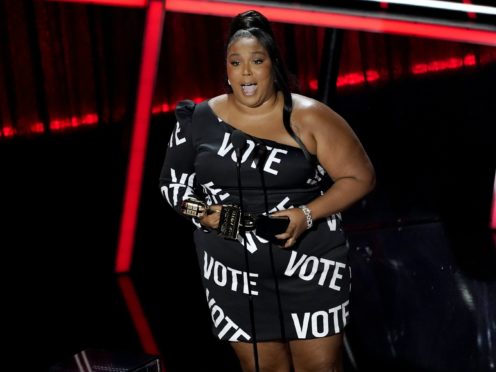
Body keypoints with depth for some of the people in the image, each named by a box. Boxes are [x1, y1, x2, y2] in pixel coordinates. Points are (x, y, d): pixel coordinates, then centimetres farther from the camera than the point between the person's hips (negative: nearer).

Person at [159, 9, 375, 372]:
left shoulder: (307, 117, -8)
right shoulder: (200, 120, 0)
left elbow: (360, 177, -5)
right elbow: (172, 181, 11)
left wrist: (308, 214, -19)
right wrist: (200, 212, -10)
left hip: (308, 264, -2)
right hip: (235, 274, 2)